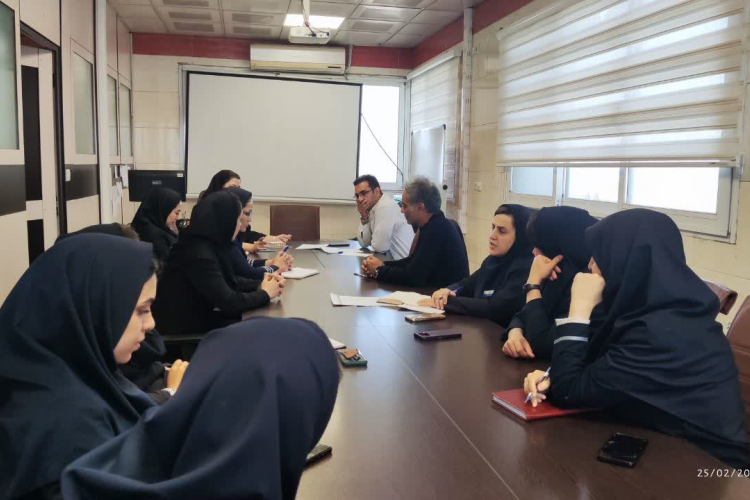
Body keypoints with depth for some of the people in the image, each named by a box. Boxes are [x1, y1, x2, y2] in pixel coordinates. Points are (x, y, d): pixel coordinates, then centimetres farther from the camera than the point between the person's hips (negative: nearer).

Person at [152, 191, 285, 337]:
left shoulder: (209, 244, 0)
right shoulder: (199, 254, -27)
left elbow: (228, 280, 13)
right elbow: (229, 302, -26)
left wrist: (260, 285, -3)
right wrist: (265, 293, -11)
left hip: (197, 315, 8)